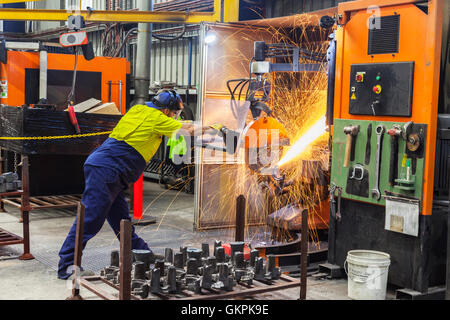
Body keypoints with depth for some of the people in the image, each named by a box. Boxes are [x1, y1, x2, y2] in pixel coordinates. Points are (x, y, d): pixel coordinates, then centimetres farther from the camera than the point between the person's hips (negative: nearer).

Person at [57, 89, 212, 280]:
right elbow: (189, 129, 5)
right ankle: (66, 266, -10)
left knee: (121, 219, 13)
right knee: (90, 218, -11)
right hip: (105, 169, -10)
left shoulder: (138, 109, 18)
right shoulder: (156, 118, -4)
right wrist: (212, 128, 20)